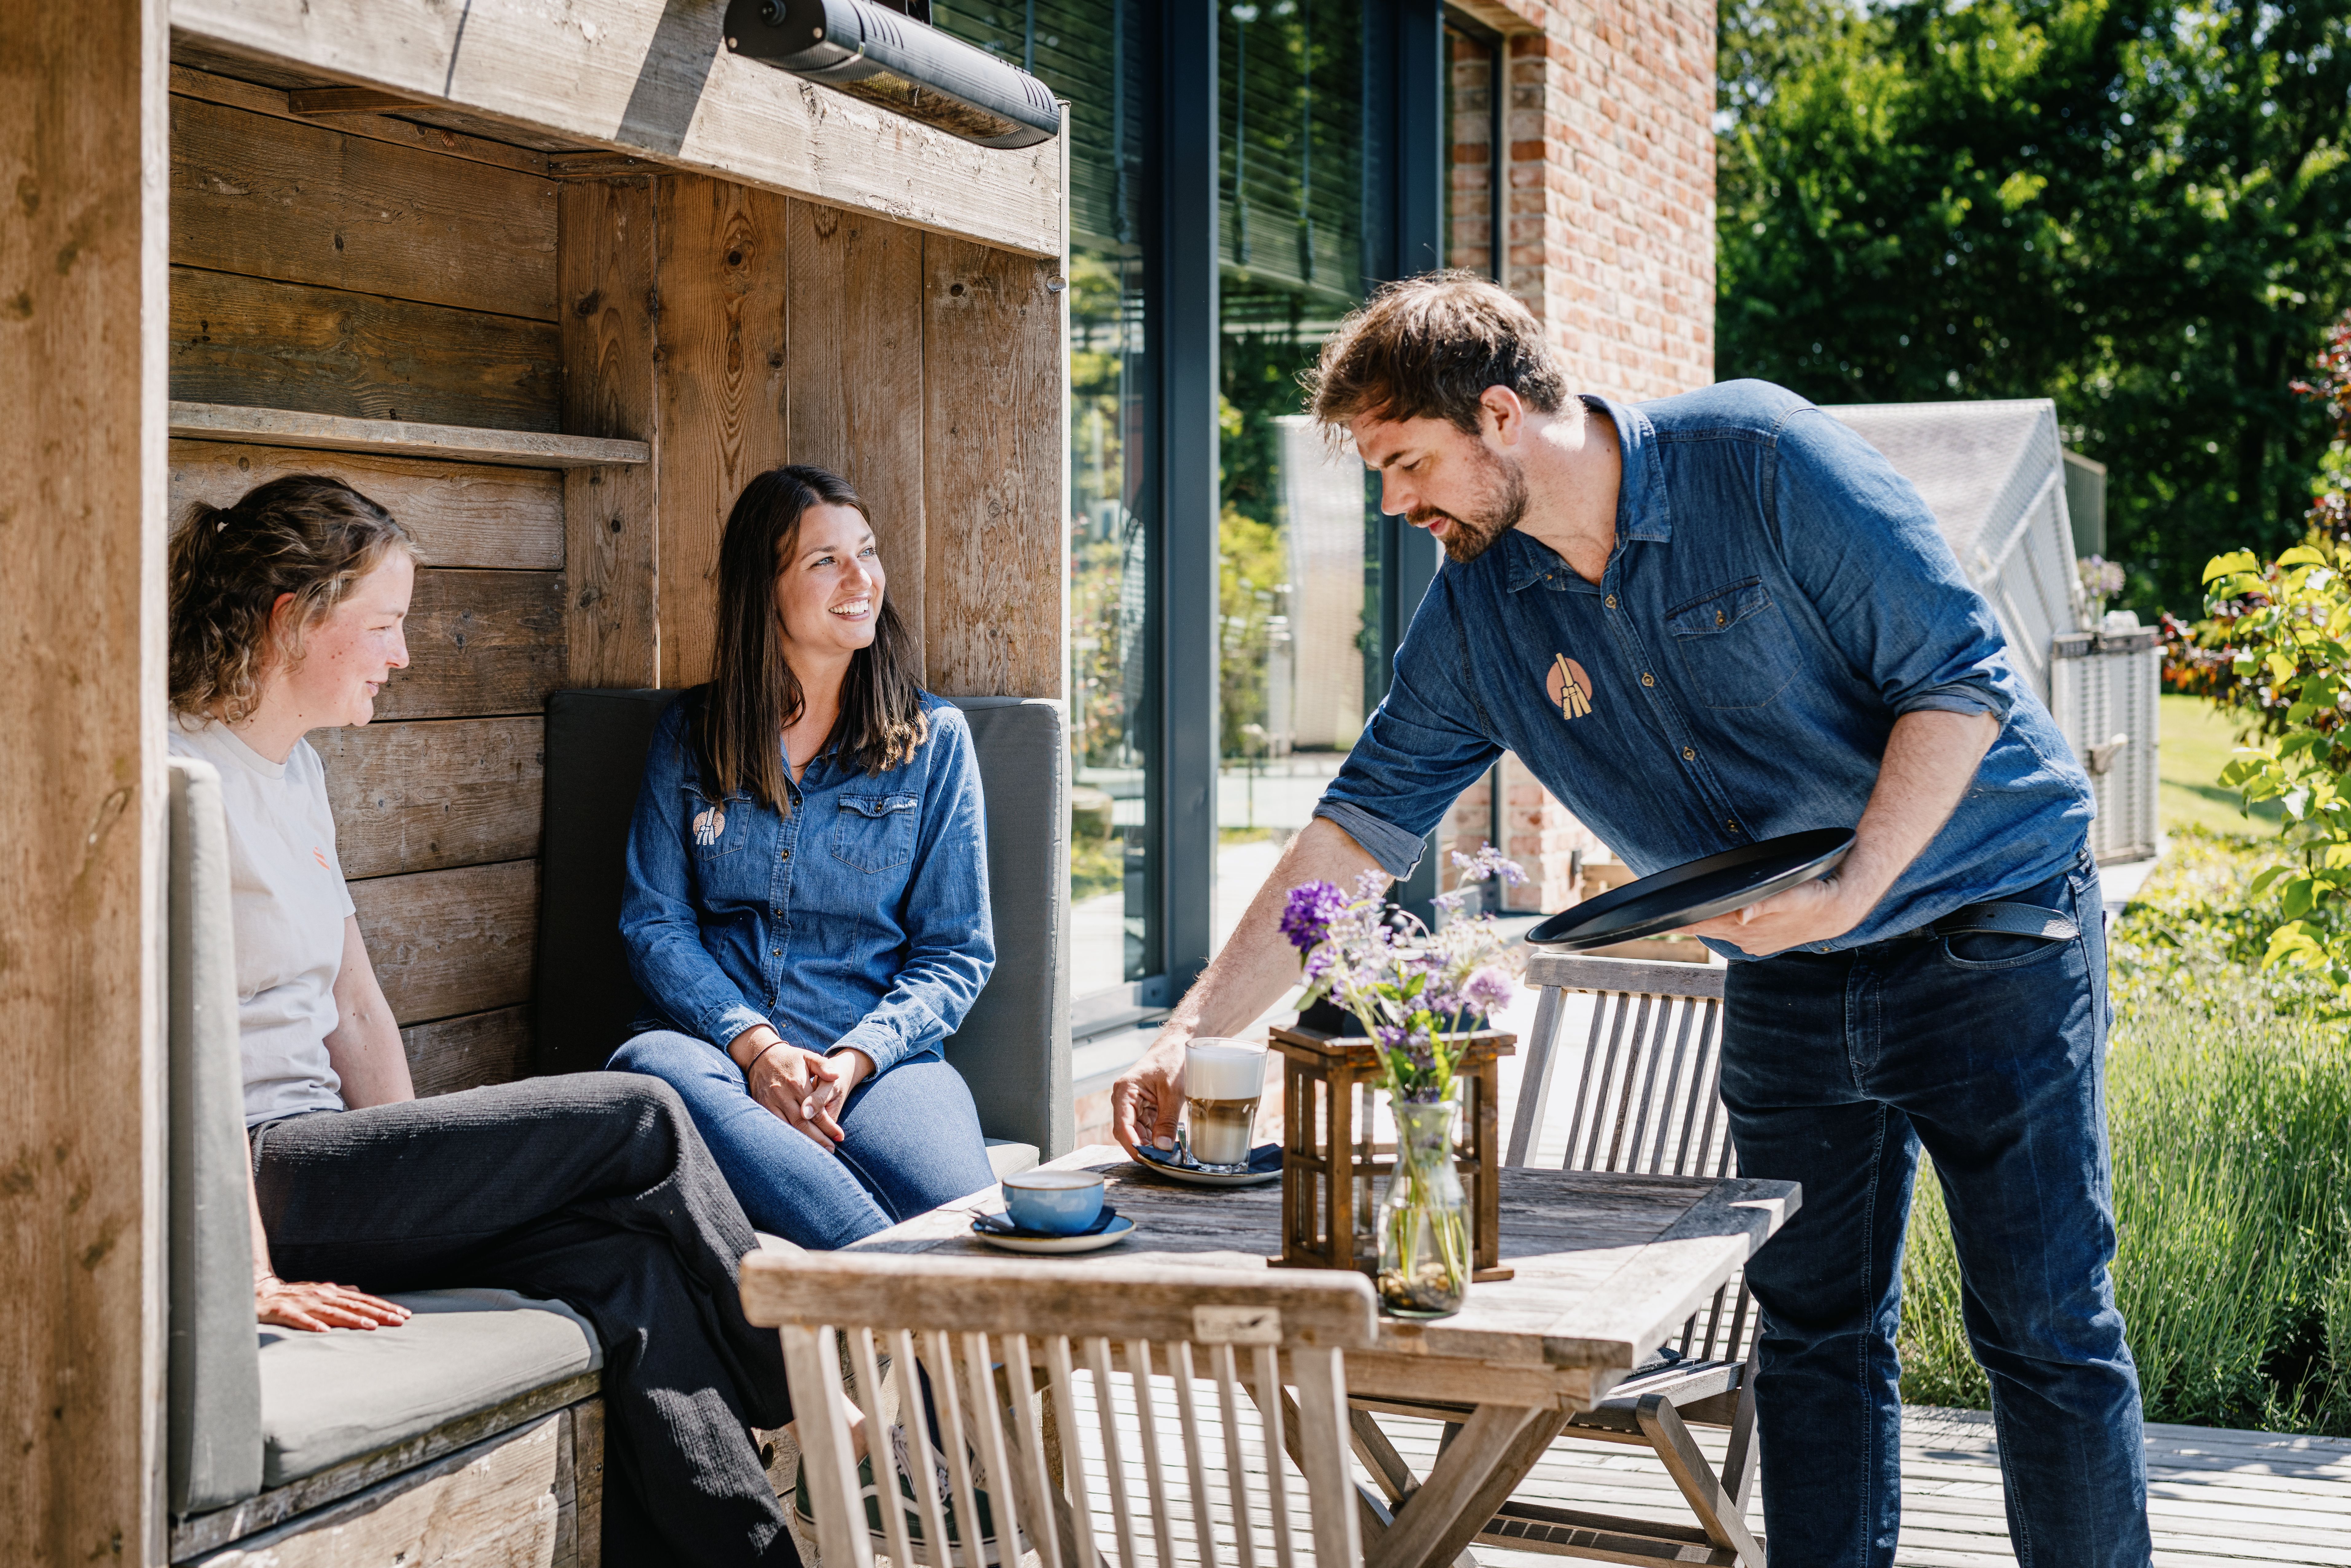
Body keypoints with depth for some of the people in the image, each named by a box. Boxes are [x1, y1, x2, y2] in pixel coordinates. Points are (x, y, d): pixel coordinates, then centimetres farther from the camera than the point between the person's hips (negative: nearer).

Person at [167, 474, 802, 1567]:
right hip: (251, 1181, -9)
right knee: (638, 1119, -13)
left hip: (322, 1168, 9)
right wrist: (252, 1281, -25)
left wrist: (423, 1184, 8)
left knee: (625, 1266, -14)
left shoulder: (295, 770, 17)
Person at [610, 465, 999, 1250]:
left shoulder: (934, 738, 11)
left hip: (880, 1057, -2)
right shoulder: (690, 735, 14)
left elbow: (956, 950, 8)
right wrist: (753, 1046, -12)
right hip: (717, 1040, 2)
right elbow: (654, 923, 7)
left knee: (969, 1224, -38)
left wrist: (854, 1059, -12)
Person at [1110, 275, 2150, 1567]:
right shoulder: (1476, 606, -2)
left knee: (2048, 1333, -1)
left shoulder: (1759, 459, -18)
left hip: (1985, 934, -5)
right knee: (1815, 1329, 8)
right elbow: (1358, 826, 0)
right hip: (1783, 982, 5)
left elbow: (1962, 676, -16)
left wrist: (1851, 887, -26)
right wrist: (1195, 1030, -6)